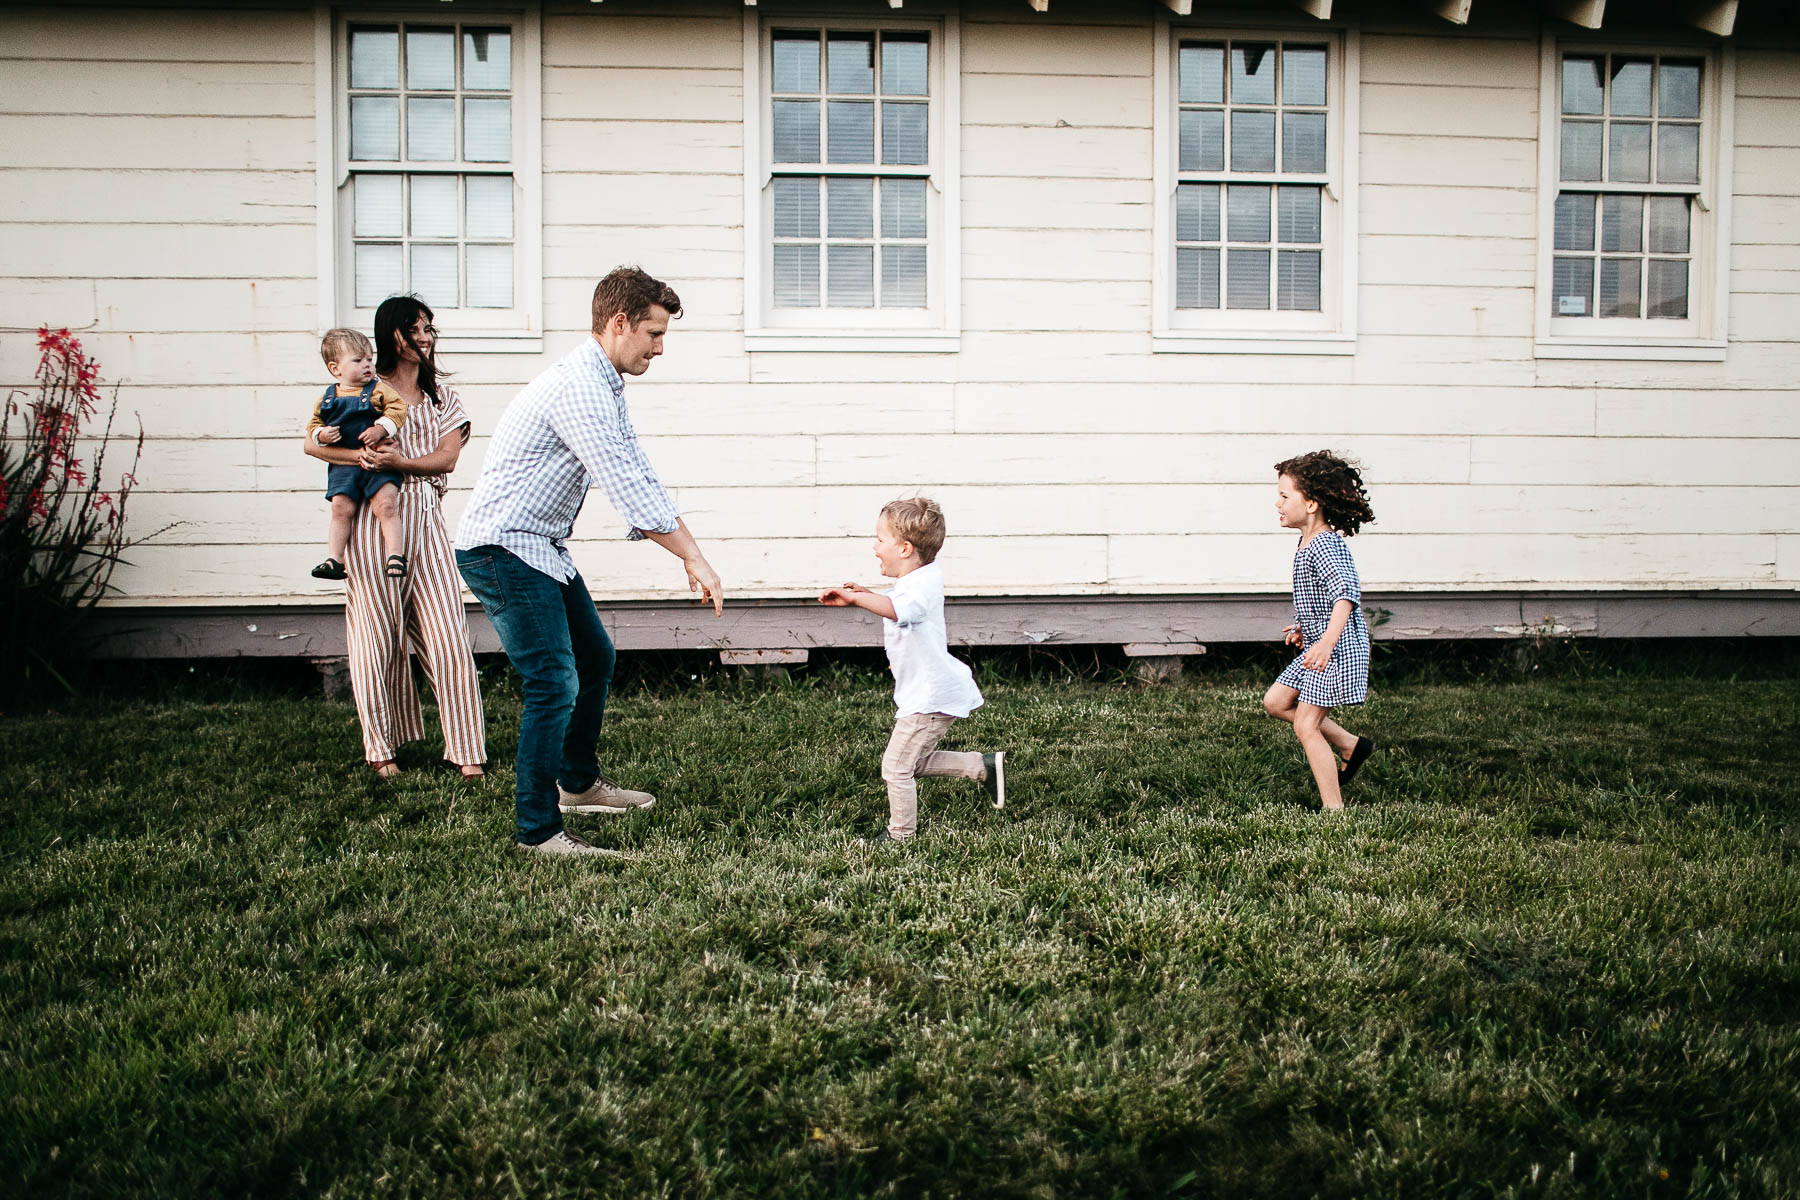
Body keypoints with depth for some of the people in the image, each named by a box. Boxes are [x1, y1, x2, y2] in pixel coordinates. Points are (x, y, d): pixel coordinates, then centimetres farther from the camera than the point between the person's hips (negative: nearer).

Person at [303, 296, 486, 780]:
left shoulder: (441, 393, 16)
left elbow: (447, 457, 3)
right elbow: (313, 443, 2)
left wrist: (398, 462, -15)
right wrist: (361, 456, -16)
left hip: (427, 520, 3)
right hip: (375, 518, -3)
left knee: (447, 632, -3)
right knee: (380, 633, 1)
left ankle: (466, 750, 1)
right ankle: (380, 749, 14)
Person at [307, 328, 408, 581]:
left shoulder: (379, 390, 2)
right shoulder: (327, 398, 9)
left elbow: (398, 408, -6)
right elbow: (314, 423, 16)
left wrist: (381, 429, -19)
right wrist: (321, 434, -6)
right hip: (343, 466, 2)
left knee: (386, 506, -15)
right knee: (341, 509, -5)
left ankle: (396, 555, -10)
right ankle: (333, 560, 1)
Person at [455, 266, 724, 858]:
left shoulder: (606, 388, 12)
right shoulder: (576, 387, -22)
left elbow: (640, 478, 13)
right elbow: (627, 488, -26)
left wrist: (689, 553, 7)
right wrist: (695, 560, -21)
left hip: (543, 547, 11)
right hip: (503, 548, -11)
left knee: (595, 659, 20)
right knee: (555, 685, -10)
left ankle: (578, 782, 37)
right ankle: (537, 828, 2)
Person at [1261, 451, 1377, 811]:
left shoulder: (1326, 545, -22)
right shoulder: (1308, 543, 9)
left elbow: (1346, 592, -36)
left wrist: (1327, 641, -47)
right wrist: (1304, 627, 30)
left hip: (1338, 646, -10)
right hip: (1318, 641, 10)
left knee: (1306, 725, -8)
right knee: (1276, 701, 17)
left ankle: (1335, 810, 0)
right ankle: (1351, 746, 23)